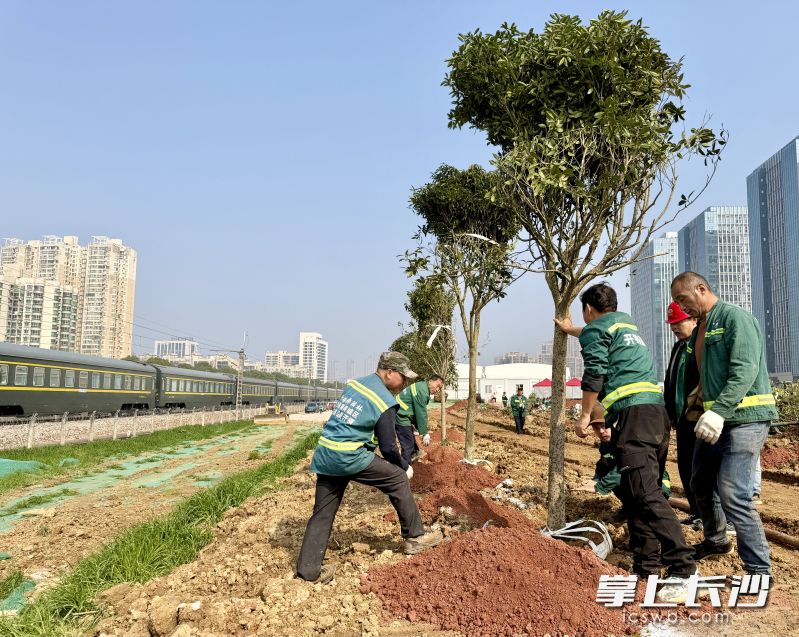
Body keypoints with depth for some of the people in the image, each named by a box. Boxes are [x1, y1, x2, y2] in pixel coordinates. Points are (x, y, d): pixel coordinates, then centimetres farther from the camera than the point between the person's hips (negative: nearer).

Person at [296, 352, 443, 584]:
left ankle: (308, 569, 16)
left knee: (323, 512, 12)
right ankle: (415, 537, 17)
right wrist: (405, 467, 13)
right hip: (351, 458, -7)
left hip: (324, 455, 7)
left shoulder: (354, 384, 13)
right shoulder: (385, 402, -8)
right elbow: (388, 448, -5)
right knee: (398, 479, 8)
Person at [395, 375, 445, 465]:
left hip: (402, 416, 11)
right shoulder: (422, 391, -20)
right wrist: (425, 433, -11)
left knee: (411, 440, 24)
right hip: (400, 416, -11)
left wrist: (424, 431, 16)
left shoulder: (422, 388, 13)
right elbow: (421, 414, -18)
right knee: (408, 446, -8)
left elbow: (419, 412, 17)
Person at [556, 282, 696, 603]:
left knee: (646, 495, -15)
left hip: (633, 414, -9)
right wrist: (570, 329, 65)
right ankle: (646, 566, 15)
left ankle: (682, 569, -20)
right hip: (657, 411, 9)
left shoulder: (595, 329, 2)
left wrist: (585, 417, 3)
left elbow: (594, 375, -7)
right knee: (633, 493, 12)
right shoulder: (626, 322, 28)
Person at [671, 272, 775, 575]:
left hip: (745, 418, -9)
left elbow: (745, 371, -23)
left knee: (732, 495, -16)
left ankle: (759, 571, -5)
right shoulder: (699, 330, 16)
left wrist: (718, 411, -31)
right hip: (715, 419, 9)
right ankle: (715, 540, 41)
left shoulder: (735, 317, -12)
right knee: (701, 483, 18)